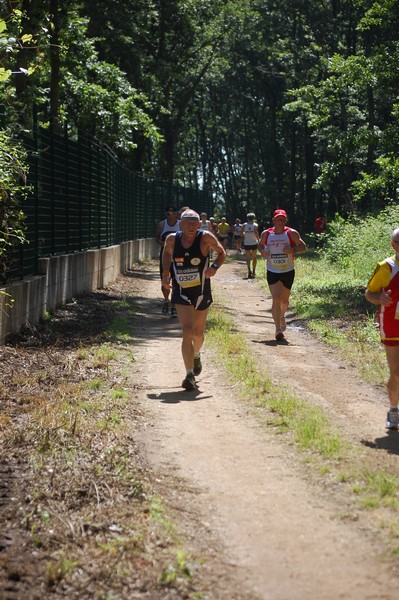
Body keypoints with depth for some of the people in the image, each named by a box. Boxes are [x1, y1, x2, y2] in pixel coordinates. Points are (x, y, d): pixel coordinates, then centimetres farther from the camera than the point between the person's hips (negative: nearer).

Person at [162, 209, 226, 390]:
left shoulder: (205, 238, -12)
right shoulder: (172, 239, -6)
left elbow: (222, 252, 0)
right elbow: (167, 253, 15)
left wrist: (214, 267, -20)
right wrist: (166, 274, 3)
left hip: (202, 292, 1)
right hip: (181, 292, -1)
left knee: (198, 332, 17)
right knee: (187, 331, -16)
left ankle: (196, 355, 52)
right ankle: (190, 375, -17)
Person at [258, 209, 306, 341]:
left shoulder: (292, 233, -6)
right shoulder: (266, 234, -1)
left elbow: (303, 247, -1)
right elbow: (260, 245, 16)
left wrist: (293, 249, -22)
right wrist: (262, 251, -7)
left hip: (288, 272, 1)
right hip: (272, 272, -1)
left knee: (284, 299, 15)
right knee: (276, 299, -15)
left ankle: (282, 316, 49)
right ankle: (278, 329, -16)